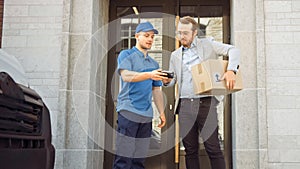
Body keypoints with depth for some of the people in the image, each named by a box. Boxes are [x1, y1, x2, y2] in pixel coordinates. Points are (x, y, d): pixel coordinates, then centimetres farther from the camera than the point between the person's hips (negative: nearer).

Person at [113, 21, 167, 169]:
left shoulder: (154, 63, 21)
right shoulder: (126, 55, 4)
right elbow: (126, 76, -14)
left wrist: (161, 112, 14)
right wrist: (149, 75, -28)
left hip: (146, 115, 6)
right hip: (128, 111, -5)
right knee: (124, 157, -9)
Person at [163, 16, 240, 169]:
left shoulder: (207, 44, 7)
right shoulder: (175, 55, 17)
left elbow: (233, 50, 2)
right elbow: (173, 80, 19)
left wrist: (231, 70, -15)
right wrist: (166, 81, -5)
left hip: (206, 103, -3)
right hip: (185, 105, 3)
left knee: (213, 149, -7)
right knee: (190, 150, 6)